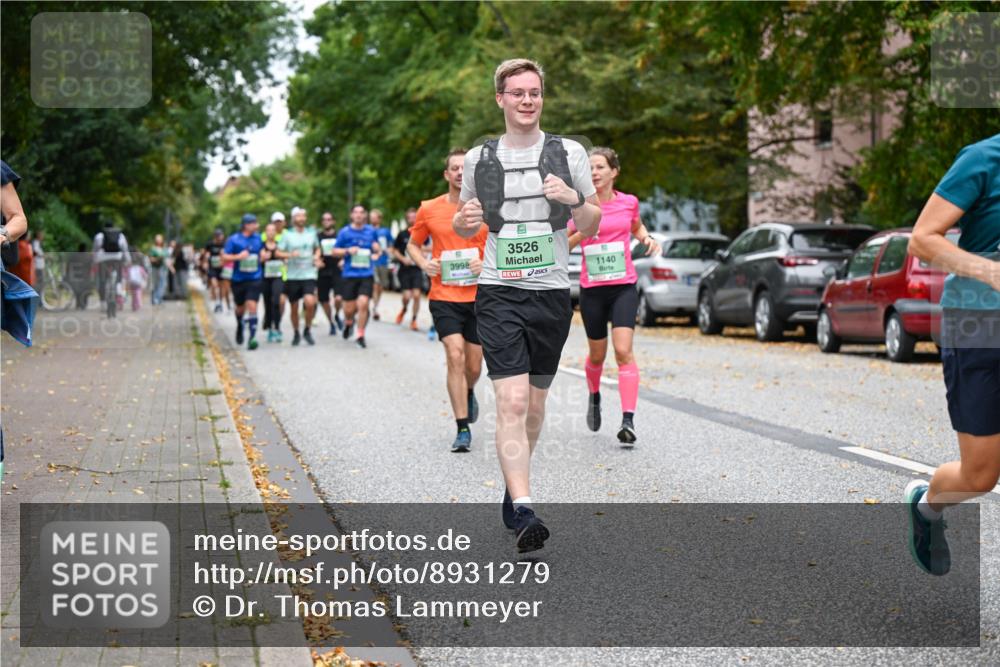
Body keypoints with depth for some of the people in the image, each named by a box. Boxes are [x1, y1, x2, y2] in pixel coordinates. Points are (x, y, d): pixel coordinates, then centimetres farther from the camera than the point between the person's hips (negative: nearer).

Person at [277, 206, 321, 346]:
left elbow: (317, 249, 22)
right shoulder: (287, 235, 0)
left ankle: (307, 330, 1)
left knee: (310, 302, -20)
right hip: (292, 276, 0)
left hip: (309, 275, 0)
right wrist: (290, 255, -19)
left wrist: (316, 257, 2)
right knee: (294, 307, 8)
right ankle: (296, 333, 28)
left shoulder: (311, 233, 8)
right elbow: (278, 253, -1)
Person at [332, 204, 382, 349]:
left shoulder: (371, 231, 7)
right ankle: (348, 323, 39)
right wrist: (348, 251, -13)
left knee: (363, 304, -13)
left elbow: (377, 249, 21)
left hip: (366, 273, 1)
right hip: (349, 274, -1)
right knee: (349, 308, 3)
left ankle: (360, 335, 1)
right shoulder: (345, 232, 1)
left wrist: (377, 251, -3)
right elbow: (335, 251, 5)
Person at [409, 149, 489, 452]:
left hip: (479, 297, 1)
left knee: (474, 365, 10)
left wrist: (487, 262, -13)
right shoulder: (429, 210, 0)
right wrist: (424, 263, -7)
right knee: (455, 356, -15)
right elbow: (413, 244, 14)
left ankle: (469, 393, 47)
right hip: (444, 296, -1)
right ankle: (463, 429, -9)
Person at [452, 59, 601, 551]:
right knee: (512, 401, -15)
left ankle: (514, 486, 33)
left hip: (551, 293, 1)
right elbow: (466, 225, 19)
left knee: (534, 404, 12)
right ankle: (523, 510, -21)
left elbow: (591, 228, 10)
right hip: (499, 293, -1)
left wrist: (575, 200, -11)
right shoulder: (479, 159, 6)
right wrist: (465, 220, -4)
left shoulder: (568, 153, 5)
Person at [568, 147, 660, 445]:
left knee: (623, 350, -15)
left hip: (624, 287, 0)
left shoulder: (629, 202, 3)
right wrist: (582, 232, -16)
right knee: (597, 354, 12)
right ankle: (594, 397, 44)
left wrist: (648, 239, 4)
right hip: (592, 289, 0)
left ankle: (628, 420, -19)